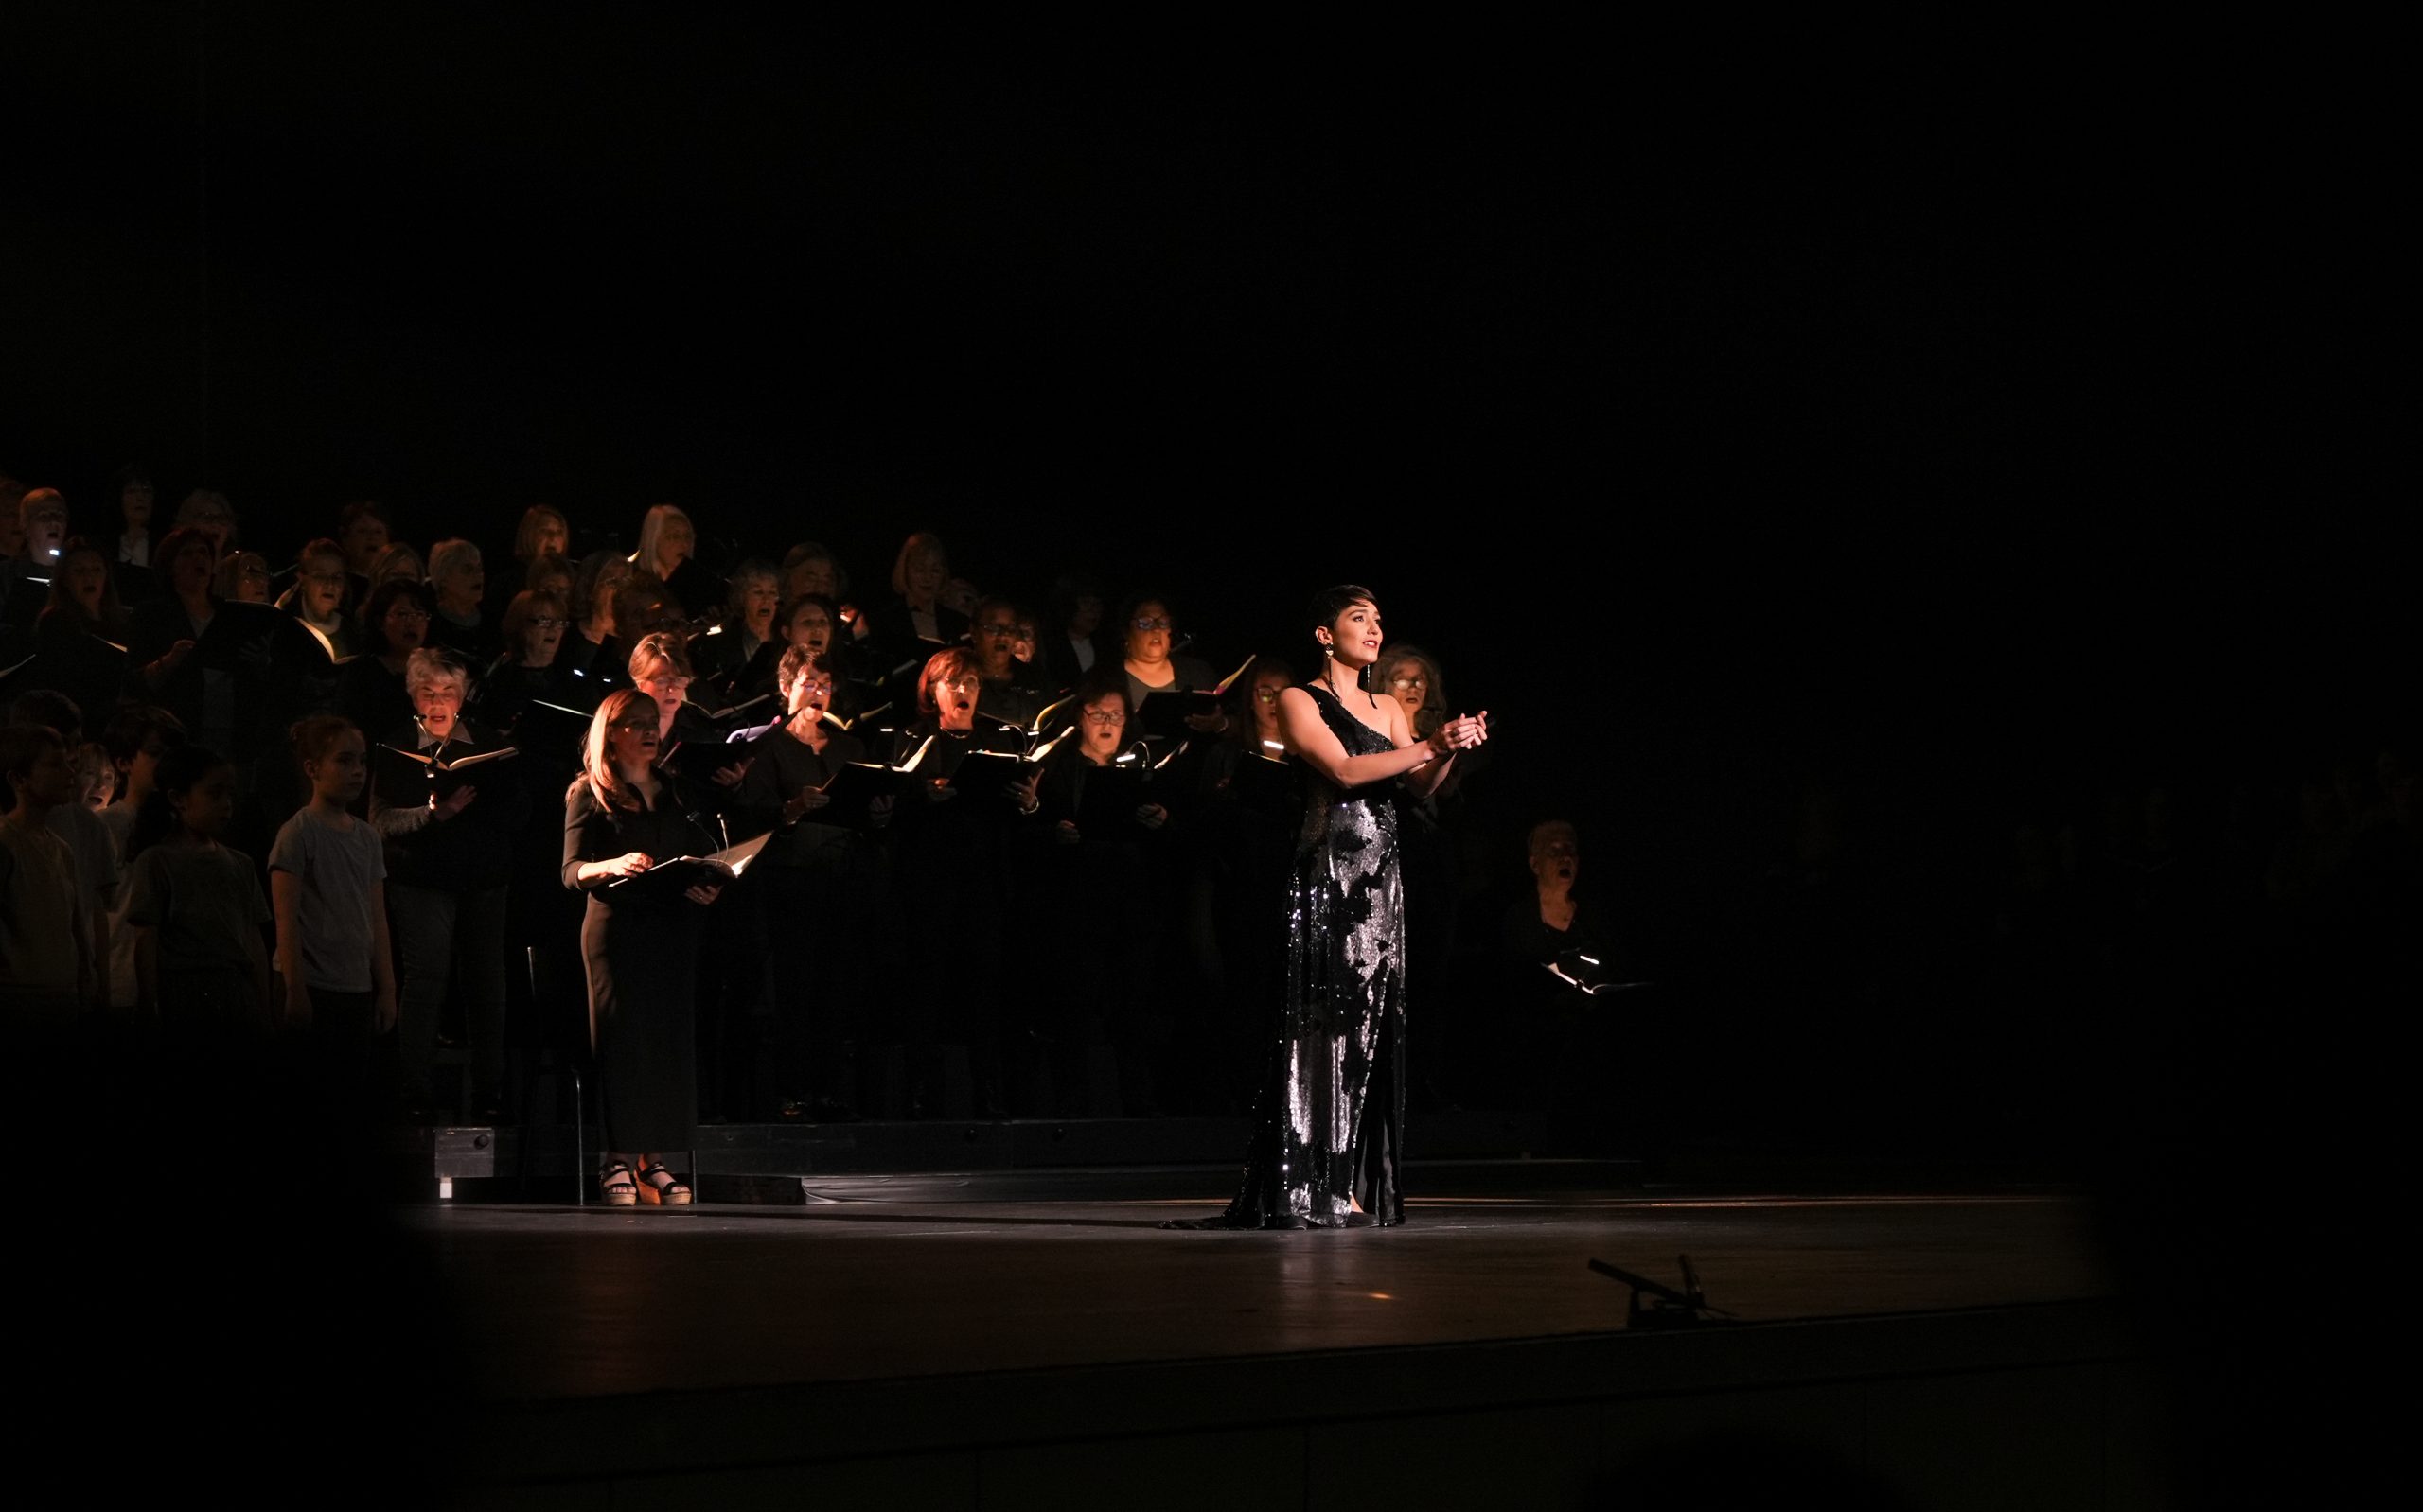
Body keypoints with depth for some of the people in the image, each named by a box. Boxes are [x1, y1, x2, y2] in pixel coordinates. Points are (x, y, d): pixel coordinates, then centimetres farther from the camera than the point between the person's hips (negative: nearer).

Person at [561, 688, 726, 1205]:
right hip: (616, 925, -5)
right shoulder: (589, 793, 2)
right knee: (623, 1037, -7)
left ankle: (652, 1158, 3)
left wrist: (707, 887, -4)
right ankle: (619, 1160, -4)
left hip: (671, 926, 5)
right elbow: (571, 871, -8)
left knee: (669, 1036, 0)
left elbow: (700, 854, 18)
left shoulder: (672, 790, 18)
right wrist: (611, 866, -28)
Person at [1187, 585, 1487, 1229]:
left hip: (1380, 880, 7)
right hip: (1327, 874, -7)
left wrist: (1449, 750, -12)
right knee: (1322, 1025, -10)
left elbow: (1422, 785, 8)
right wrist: (1430, 744, -16)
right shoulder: (1300, 701, 1)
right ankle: (1303, 1191, -10)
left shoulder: (1387, 709, 19)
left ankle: (1351, 1186, 5)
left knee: (1371, 1026, 3)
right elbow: (1344, 770, -13)